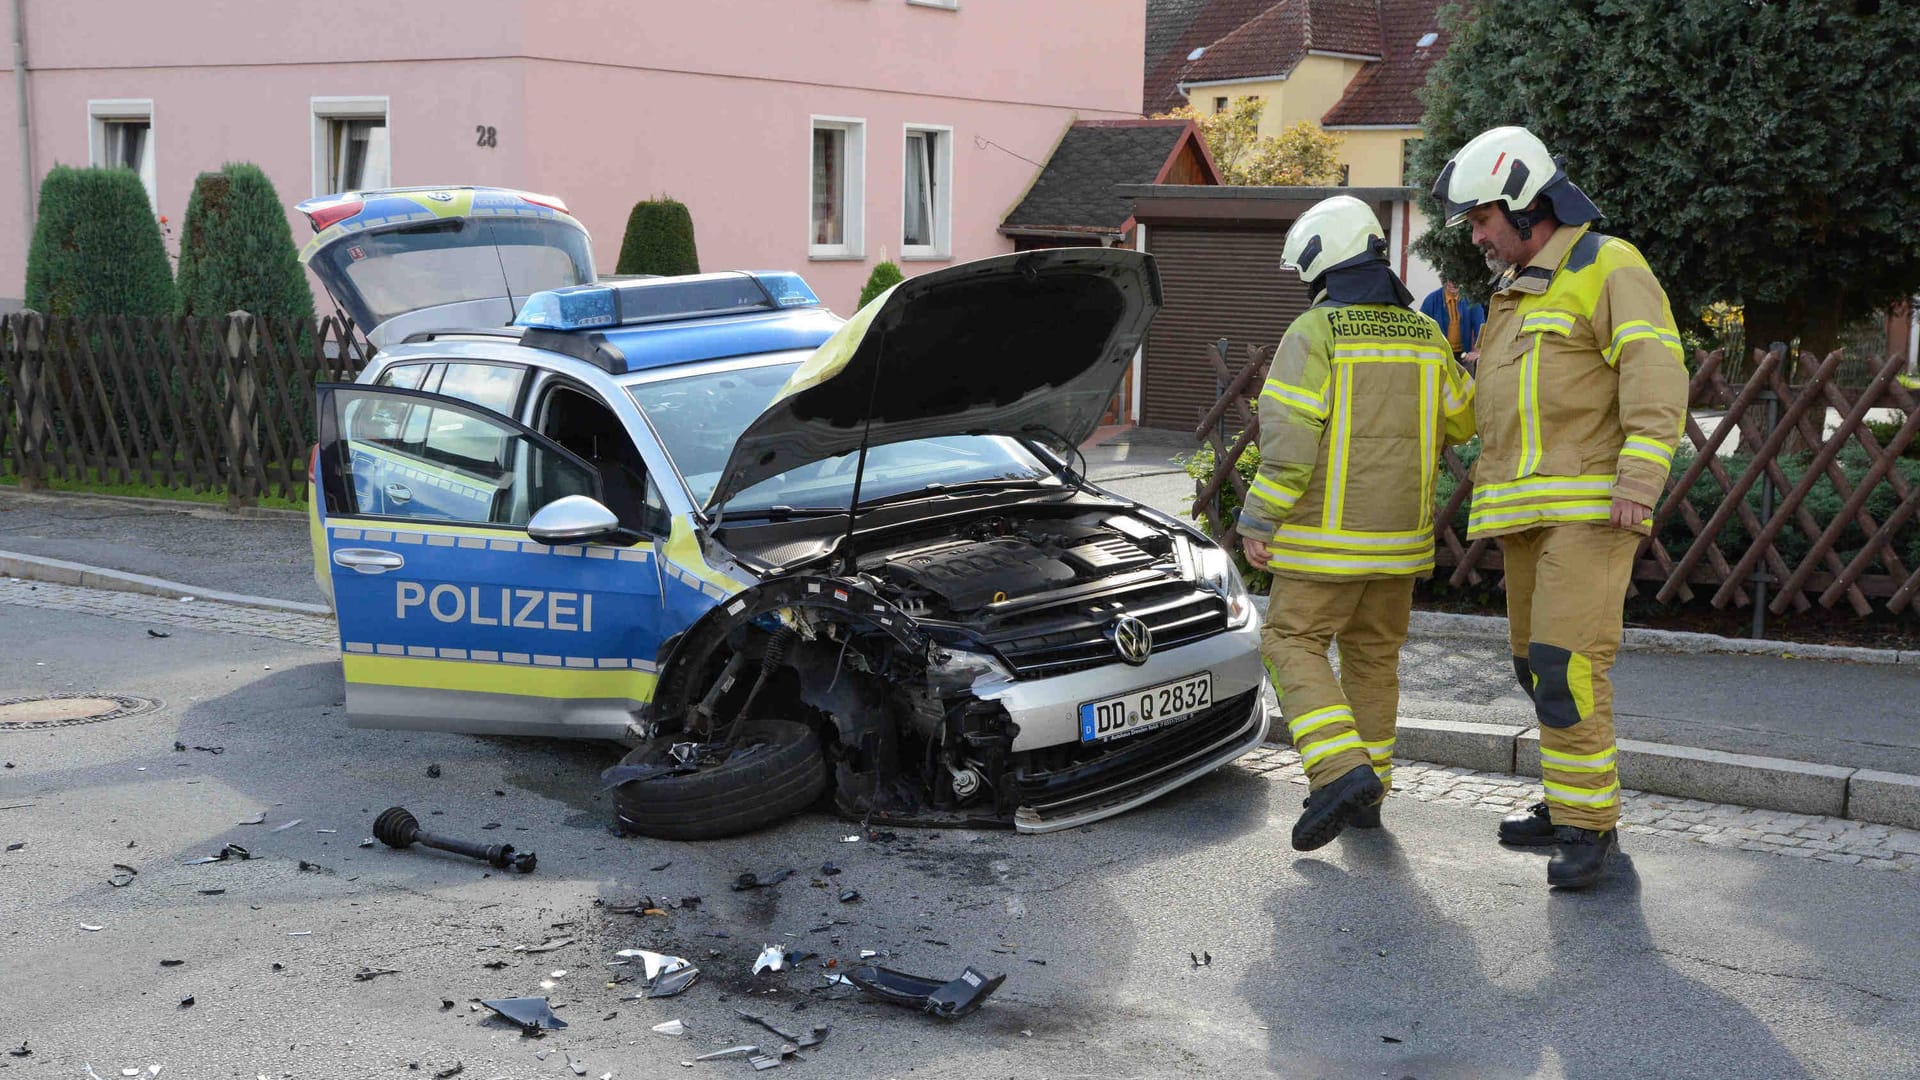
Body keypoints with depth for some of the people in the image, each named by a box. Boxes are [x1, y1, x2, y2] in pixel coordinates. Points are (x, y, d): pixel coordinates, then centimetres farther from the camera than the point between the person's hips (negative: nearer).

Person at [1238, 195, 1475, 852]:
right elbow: (1462, 422, 17)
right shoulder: (1425, 337, 7)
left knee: (1293, 643, 2)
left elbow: (1288, 439, -18)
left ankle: (1342, 772, -14)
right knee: (1373, 654, 16)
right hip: (1402, 534, 6)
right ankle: (1369, 793, 21)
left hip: (1329, 536, -6)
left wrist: (1259, 522, -12)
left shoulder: (1313, 335, -12)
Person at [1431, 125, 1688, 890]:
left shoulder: (1607, 267, -6)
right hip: (1526, 510, 9)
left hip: (1590, 505, -9)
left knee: (1566, 661, -15)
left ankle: (1585, 827, -9)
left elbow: (1656, 373, -16)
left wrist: (1640, 479, -25)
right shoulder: (1514, 294, 22)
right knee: (1539, 663, 11)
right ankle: (1574, 800, 23)